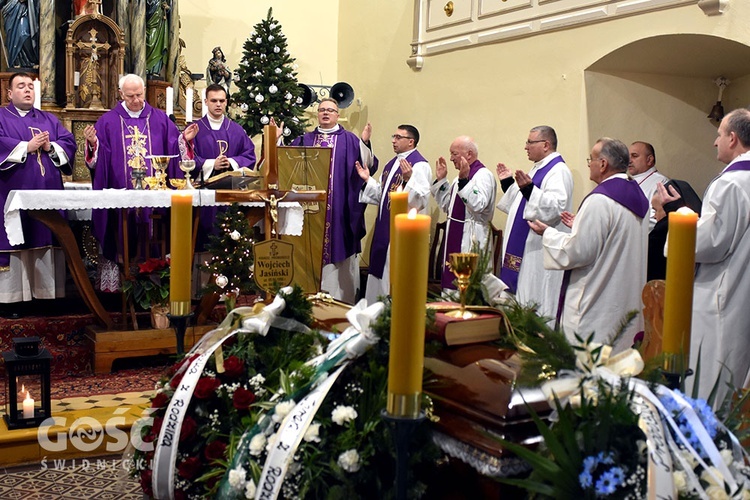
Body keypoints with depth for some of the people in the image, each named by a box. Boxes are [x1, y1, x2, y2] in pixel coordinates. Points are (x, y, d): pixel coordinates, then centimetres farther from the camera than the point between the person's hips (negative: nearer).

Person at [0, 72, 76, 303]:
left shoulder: (50, 119, 20)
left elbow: (69, 142, 8)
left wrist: (50, 147, -9)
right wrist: (27, 147, -14)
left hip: (48, 196, 4)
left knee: (46, 240, 2)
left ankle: (46, 294, 6)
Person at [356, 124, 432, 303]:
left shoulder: (420, 165, -12)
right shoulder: (392, 164, 16)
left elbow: (423, 197, -23)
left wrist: (409, 179, -35)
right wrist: (368, 180, 11)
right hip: (385, 227, 9)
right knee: (379, 273, 15)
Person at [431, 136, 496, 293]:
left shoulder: (483, 175, -13)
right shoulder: (462, 176, 16)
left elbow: (479, 205, -28)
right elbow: (446, 206, 19)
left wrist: (464, 180, -32)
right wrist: (440, 180, 12)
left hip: (472, 242, -10)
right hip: (455, 239, 10)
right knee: (451, 282, 13)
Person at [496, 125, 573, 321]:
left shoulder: (558, 171, -13)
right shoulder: (538, 169, 18)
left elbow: (555, 208, -28)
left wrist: (528, 189, -37)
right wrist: (508, 183, 16)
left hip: (540, 255, -10)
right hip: (523, 250, 10)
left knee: (536, 311, -6)